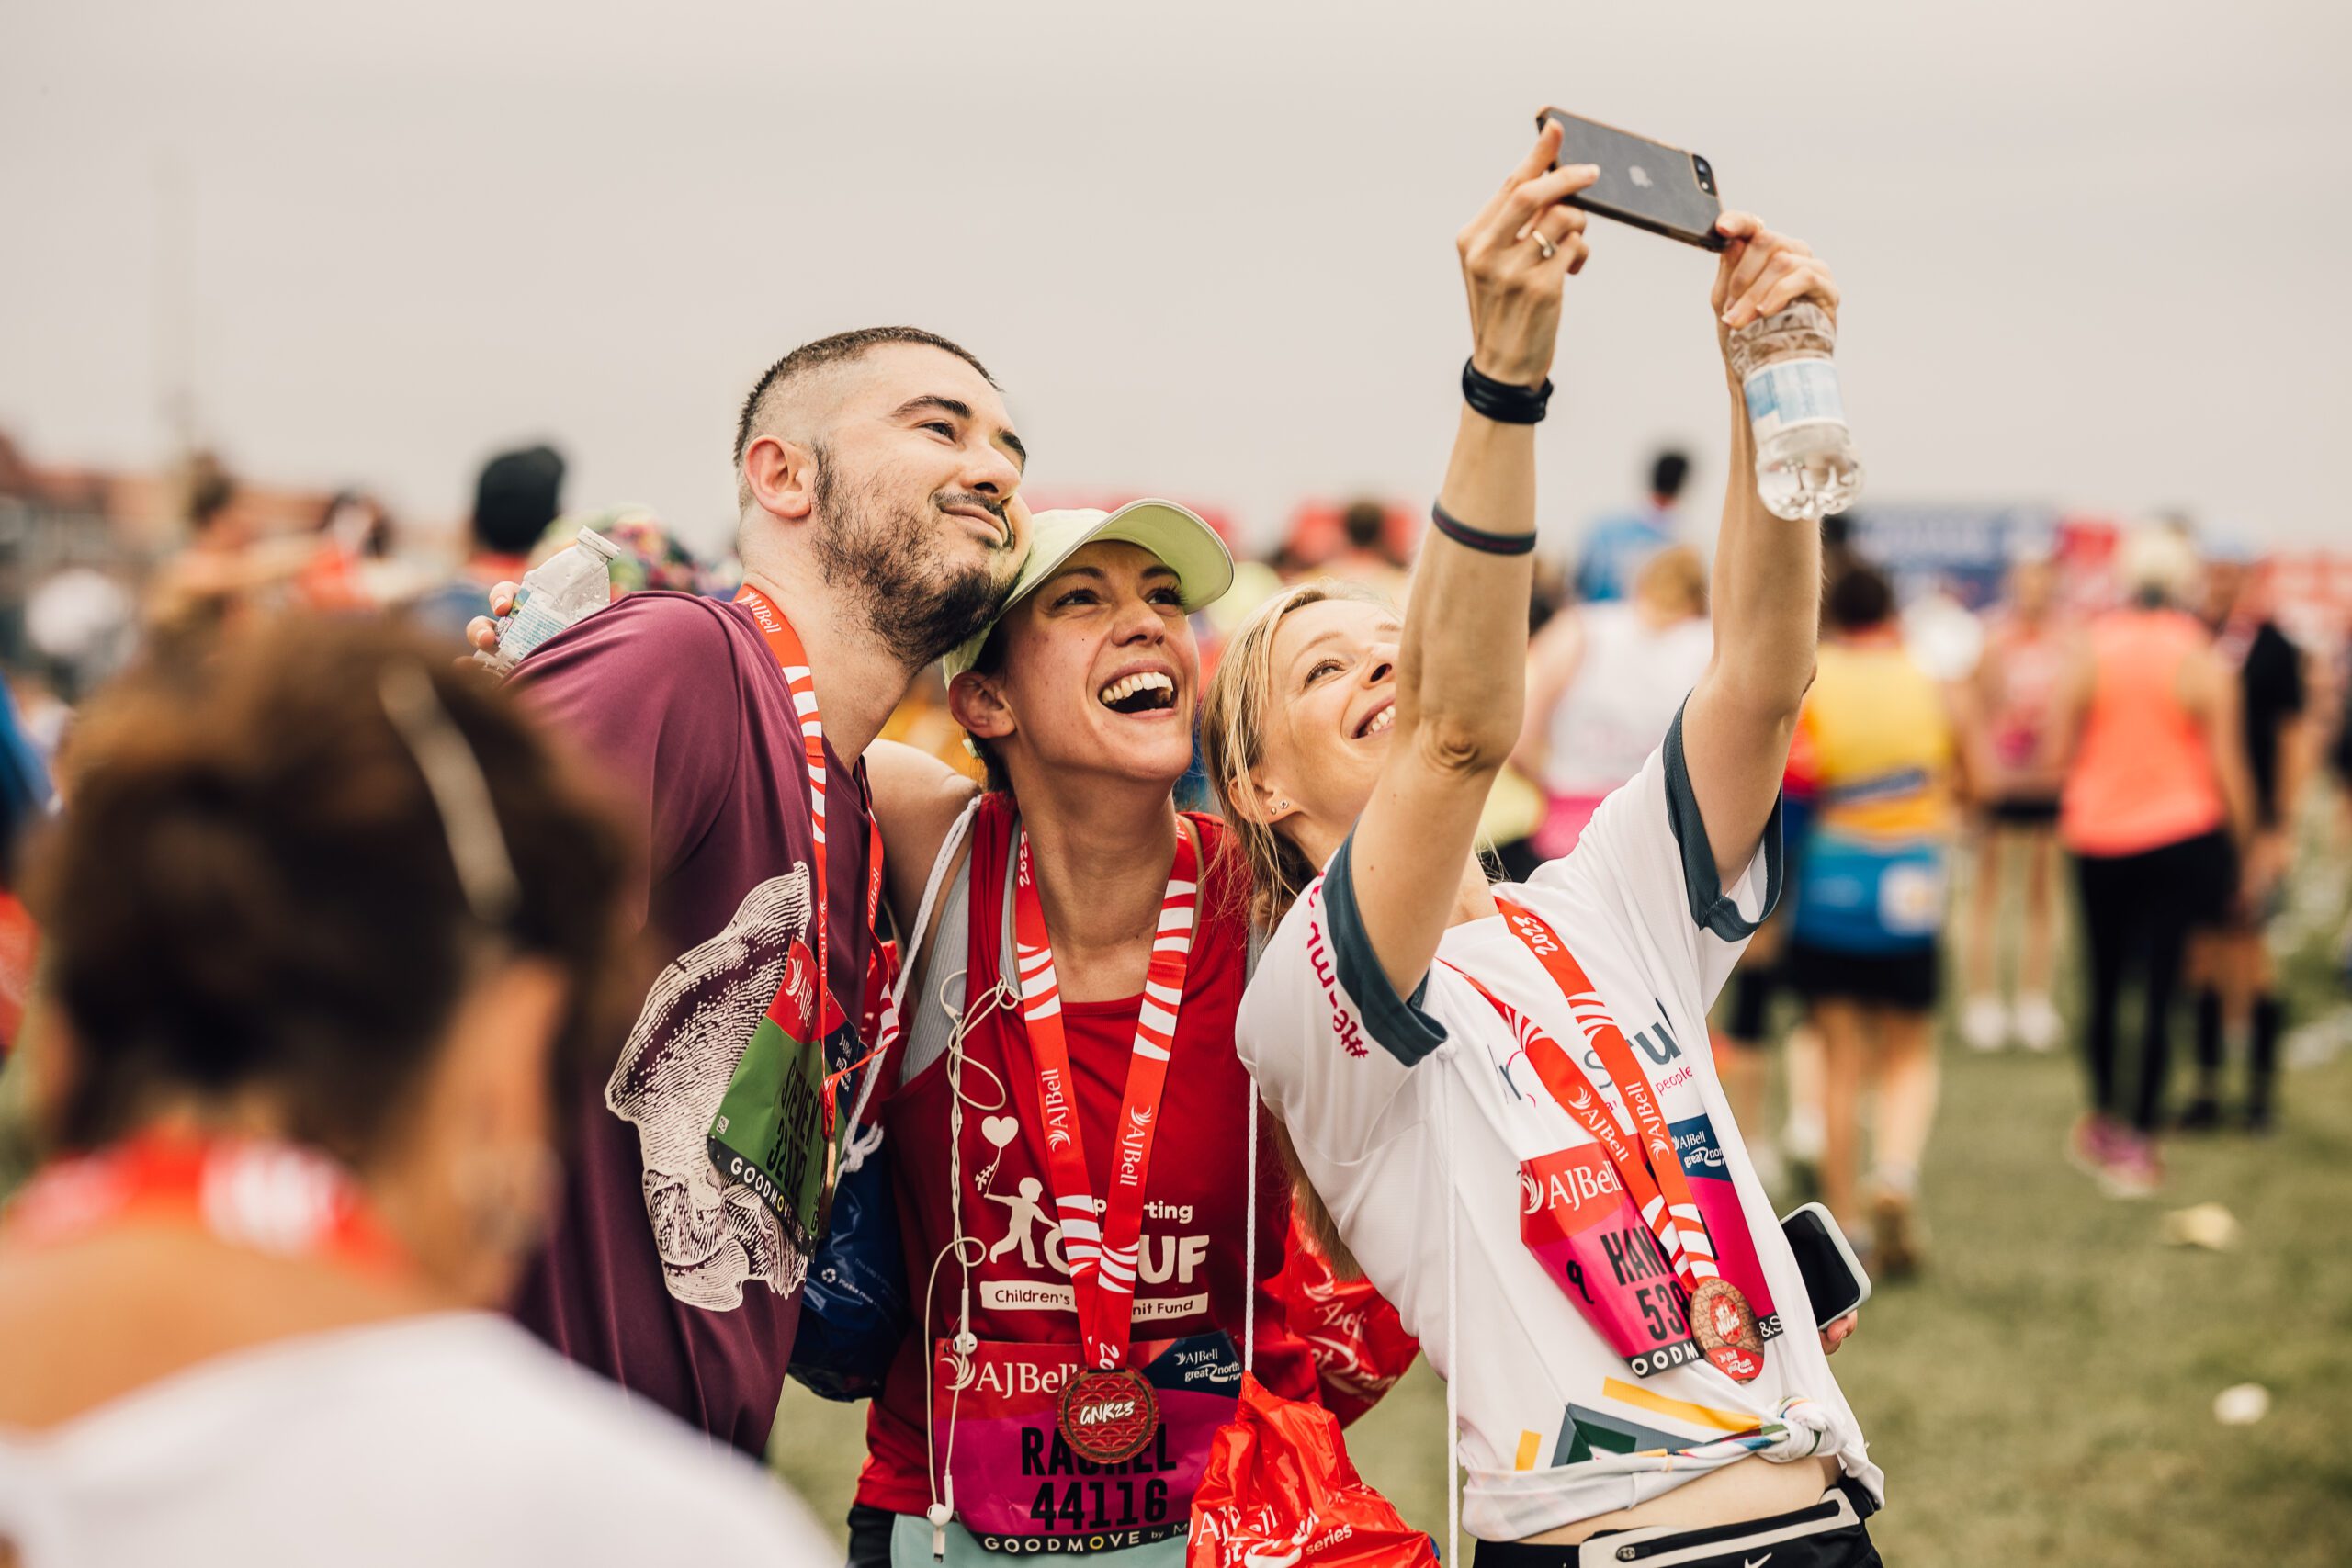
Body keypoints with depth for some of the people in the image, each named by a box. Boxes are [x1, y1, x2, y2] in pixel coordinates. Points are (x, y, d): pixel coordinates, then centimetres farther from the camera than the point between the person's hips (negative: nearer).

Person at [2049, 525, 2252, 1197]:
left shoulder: (2090, 654, -4)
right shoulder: (2202, 662, -8)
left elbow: (2058, 752, 0)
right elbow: (2227, 765, -5)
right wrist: (2242, 840, 6)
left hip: (2098, 836, 2)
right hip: (2182, 836, -2)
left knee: (2105, 984, 13)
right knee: (2160, 986, 0)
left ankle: (2104, 1121, 25)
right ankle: (2139, 1144, 0)